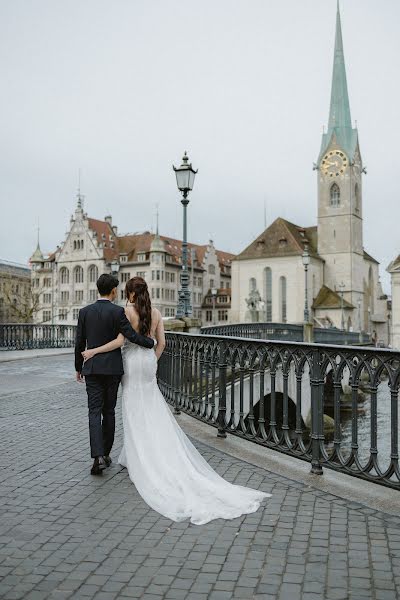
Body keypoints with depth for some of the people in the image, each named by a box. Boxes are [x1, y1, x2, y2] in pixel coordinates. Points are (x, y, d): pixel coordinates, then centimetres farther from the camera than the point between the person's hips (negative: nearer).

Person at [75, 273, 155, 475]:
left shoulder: (85, 312, 2)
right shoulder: (117, 311, -8)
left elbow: (79, 343, 5)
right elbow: (131, 336, -14)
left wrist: (78, 368, 15)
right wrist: (151, 342, 3)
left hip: (92, 369, 1)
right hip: (112, 368, -1)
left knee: (94, 412, 0)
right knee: (109, 411, 11)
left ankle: (98, 456, -13)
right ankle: (106, 453, 19)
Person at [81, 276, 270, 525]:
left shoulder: (128, 311, -11)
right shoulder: (156, 313, 4)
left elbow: (119, 341, -17)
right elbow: (161, 343, 6)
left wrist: (94, 351, -9)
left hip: (132, 362, -5)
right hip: (149, 361, 5)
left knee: (135, 412, 2)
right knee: (154, 413, 11)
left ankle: (139, 460, 9)